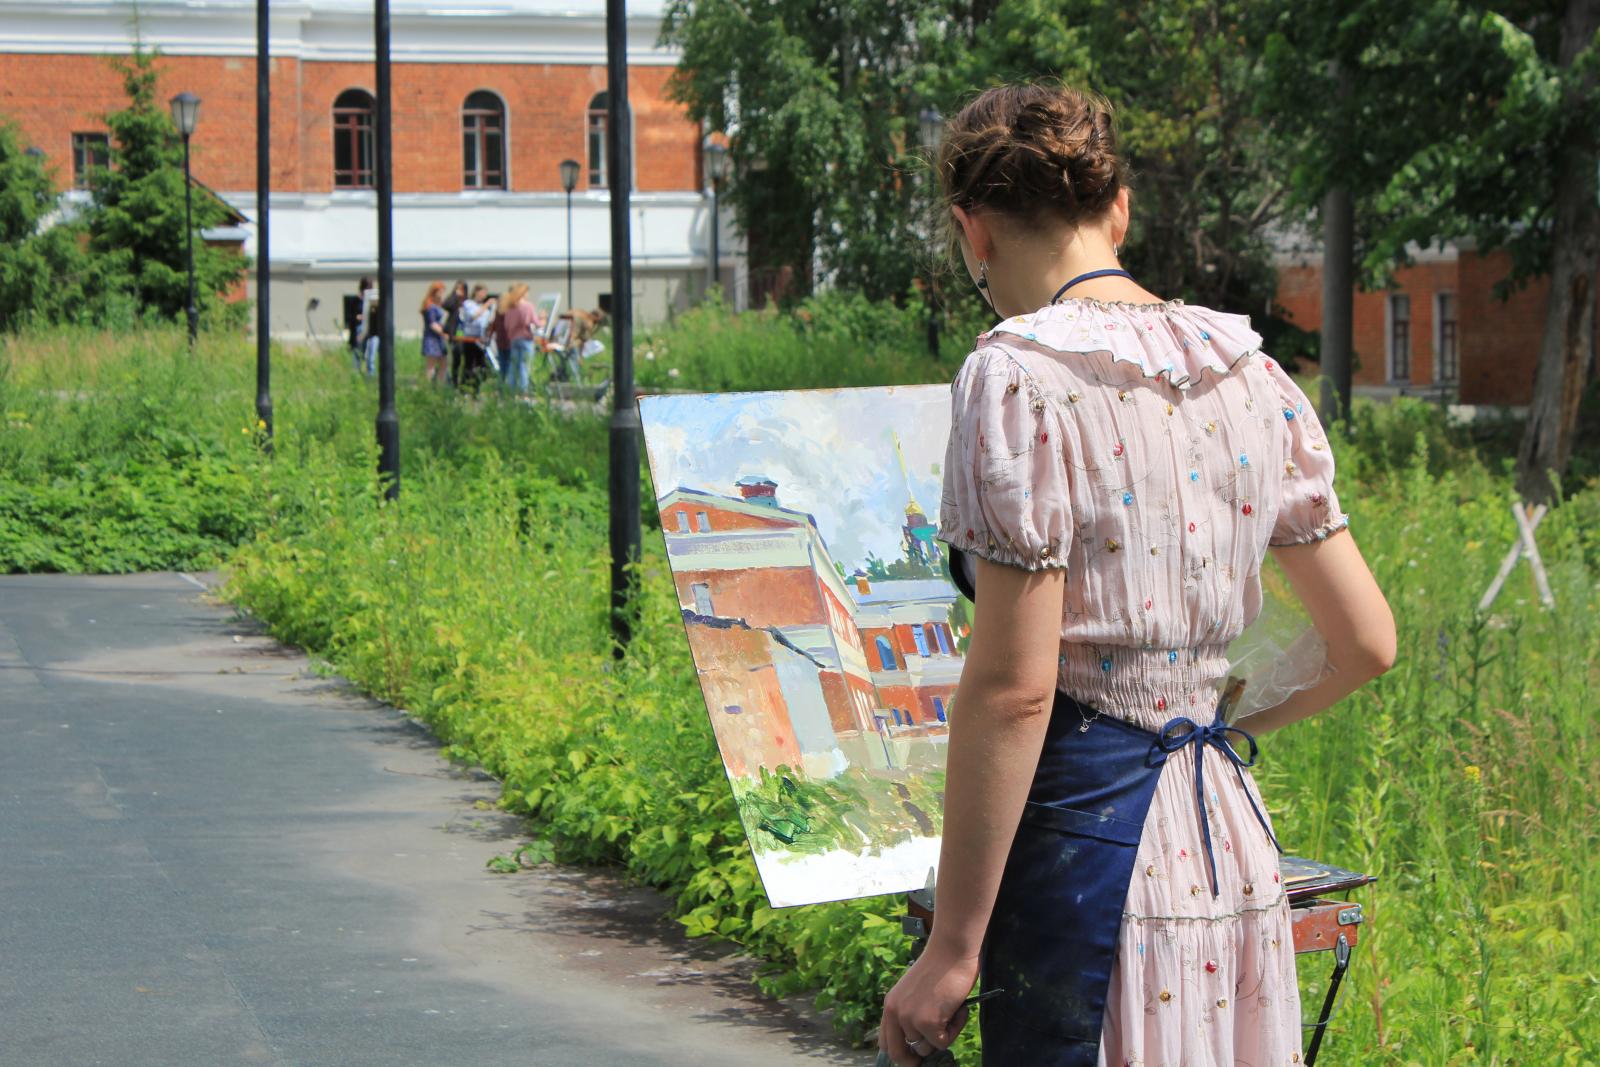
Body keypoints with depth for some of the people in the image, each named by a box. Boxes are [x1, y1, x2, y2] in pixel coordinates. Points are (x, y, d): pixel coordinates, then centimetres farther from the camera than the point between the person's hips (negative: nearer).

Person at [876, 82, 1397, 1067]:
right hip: (1233, 842, 7)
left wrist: (952, 950, -11)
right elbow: (1368, 642, 12)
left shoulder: (1020, 378, -11)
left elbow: (1013, 688, -15)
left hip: (1089, 837, -7)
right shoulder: (1251, 374, 9)